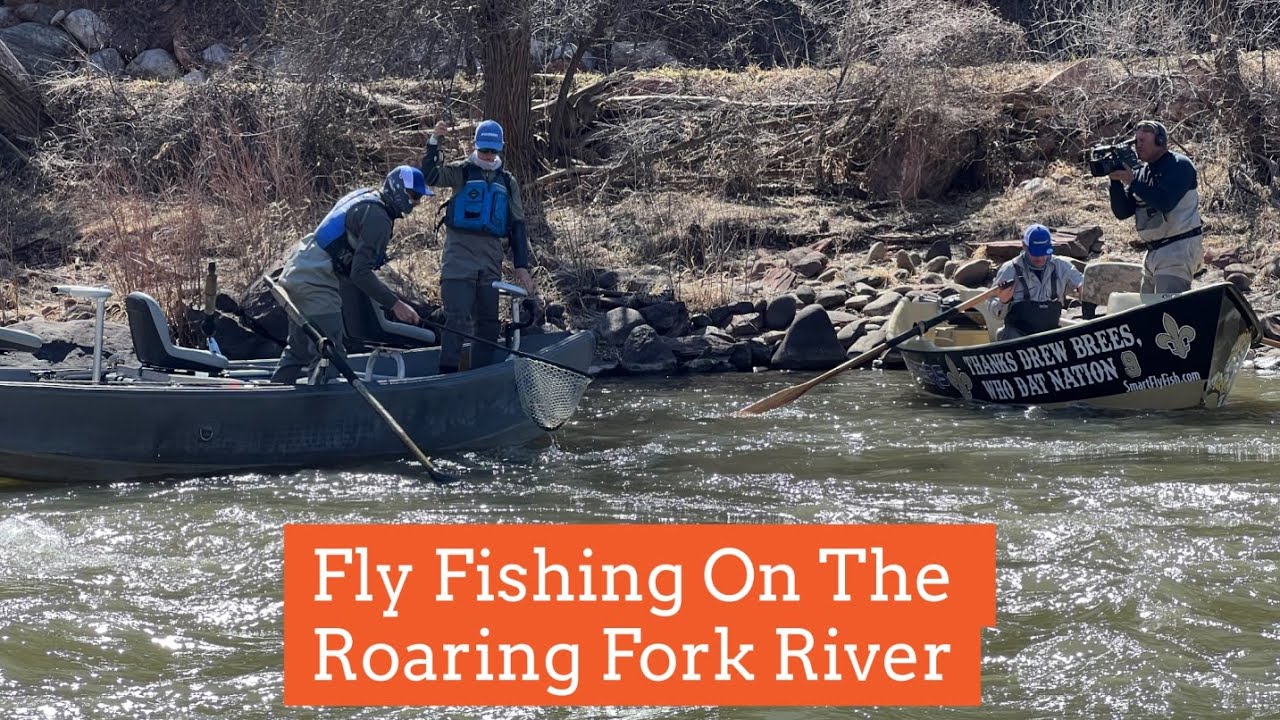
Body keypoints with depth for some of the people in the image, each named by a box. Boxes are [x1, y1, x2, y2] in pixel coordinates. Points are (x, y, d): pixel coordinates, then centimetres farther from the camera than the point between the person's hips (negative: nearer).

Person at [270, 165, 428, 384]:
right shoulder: (377, 218, -16)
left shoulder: (364, 196, 14)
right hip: (315, 283, -11)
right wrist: (395, 304, -19)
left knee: (299, 349, 21)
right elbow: (360, 273, -21)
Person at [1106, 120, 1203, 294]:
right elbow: (1122, 212, 7)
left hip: (1178, 249, -8)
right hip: (1153, 252, 9)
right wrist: (1116, 181, -7)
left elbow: (1164, 202, -22)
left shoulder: (1179, 165, -8)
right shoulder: (1141, 172, 14)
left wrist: (1132, 181, -19)